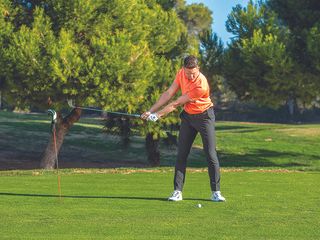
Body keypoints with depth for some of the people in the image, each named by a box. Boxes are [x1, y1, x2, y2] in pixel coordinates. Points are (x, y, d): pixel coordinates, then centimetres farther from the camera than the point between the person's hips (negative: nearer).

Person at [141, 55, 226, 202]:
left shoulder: (201, 86, -30)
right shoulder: (181, 74, -10)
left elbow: (177, 104, -24)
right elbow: (168, 94, -4)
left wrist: (158, 115, -17)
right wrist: (151, 111, -8)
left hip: (204, 117, -6)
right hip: (188, 116, 6)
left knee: (211, 155, -8)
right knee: (181, 154, -1)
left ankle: (216, 192, -2)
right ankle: (177, 191, 0)